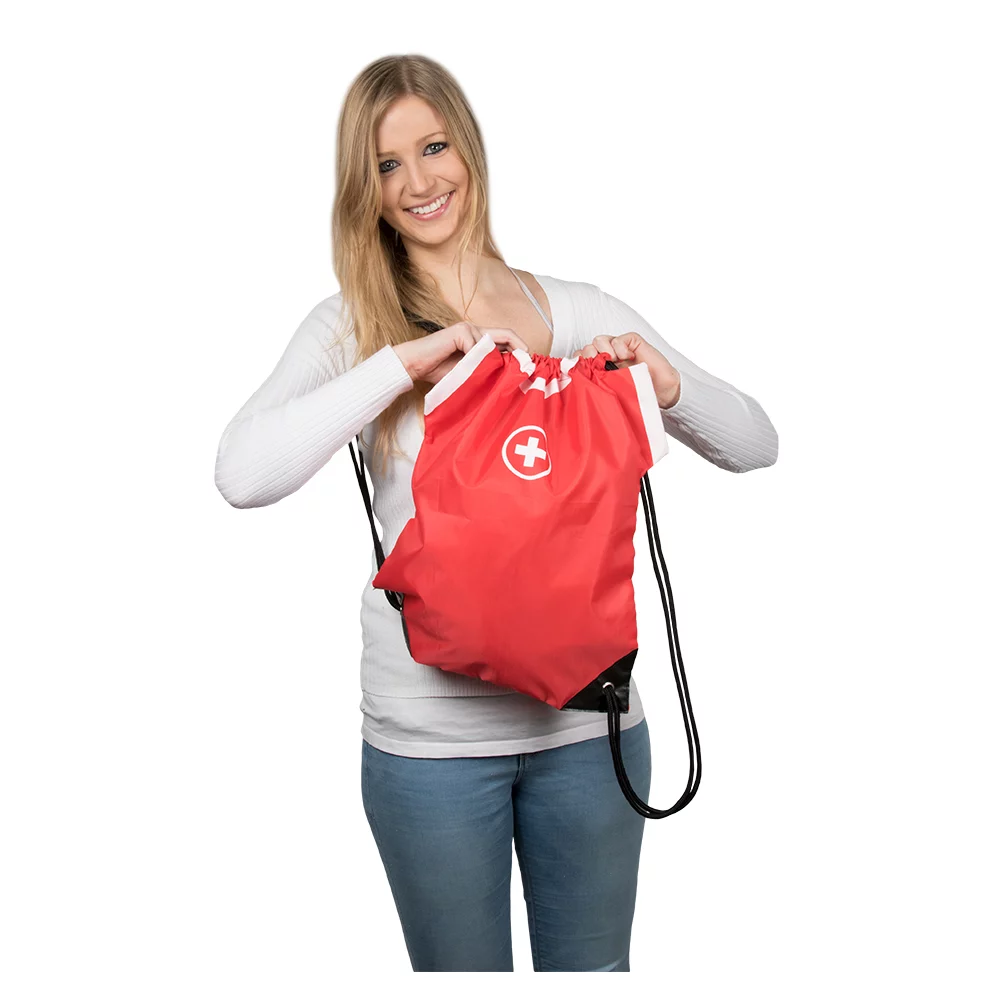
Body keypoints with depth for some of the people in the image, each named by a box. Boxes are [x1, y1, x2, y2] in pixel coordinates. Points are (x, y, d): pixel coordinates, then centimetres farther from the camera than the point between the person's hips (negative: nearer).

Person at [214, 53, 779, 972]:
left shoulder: (581, 312, 4)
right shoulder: (352, 327, -2)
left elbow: (756, 446, 5)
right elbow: (242, 475, -20)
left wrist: (666, 379, -15)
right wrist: (407, 359, -22)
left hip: (589, 721, 2)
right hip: (428, 734, -2)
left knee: (592, 968, 16)